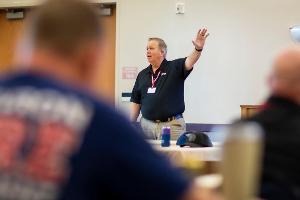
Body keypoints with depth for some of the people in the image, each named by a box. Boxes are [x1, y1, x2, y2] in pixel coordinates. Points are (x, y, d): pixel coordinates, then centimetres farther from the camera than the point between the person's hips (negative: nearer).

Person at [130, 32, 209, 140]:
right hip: (147, 125, 4)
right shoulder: (142, 75, 12)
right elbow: (136, 103, 14)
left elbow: (189, 62, -21)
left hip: (172, 125, -4)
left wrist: (198, 49, -41)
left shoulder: (174, 68, 0)